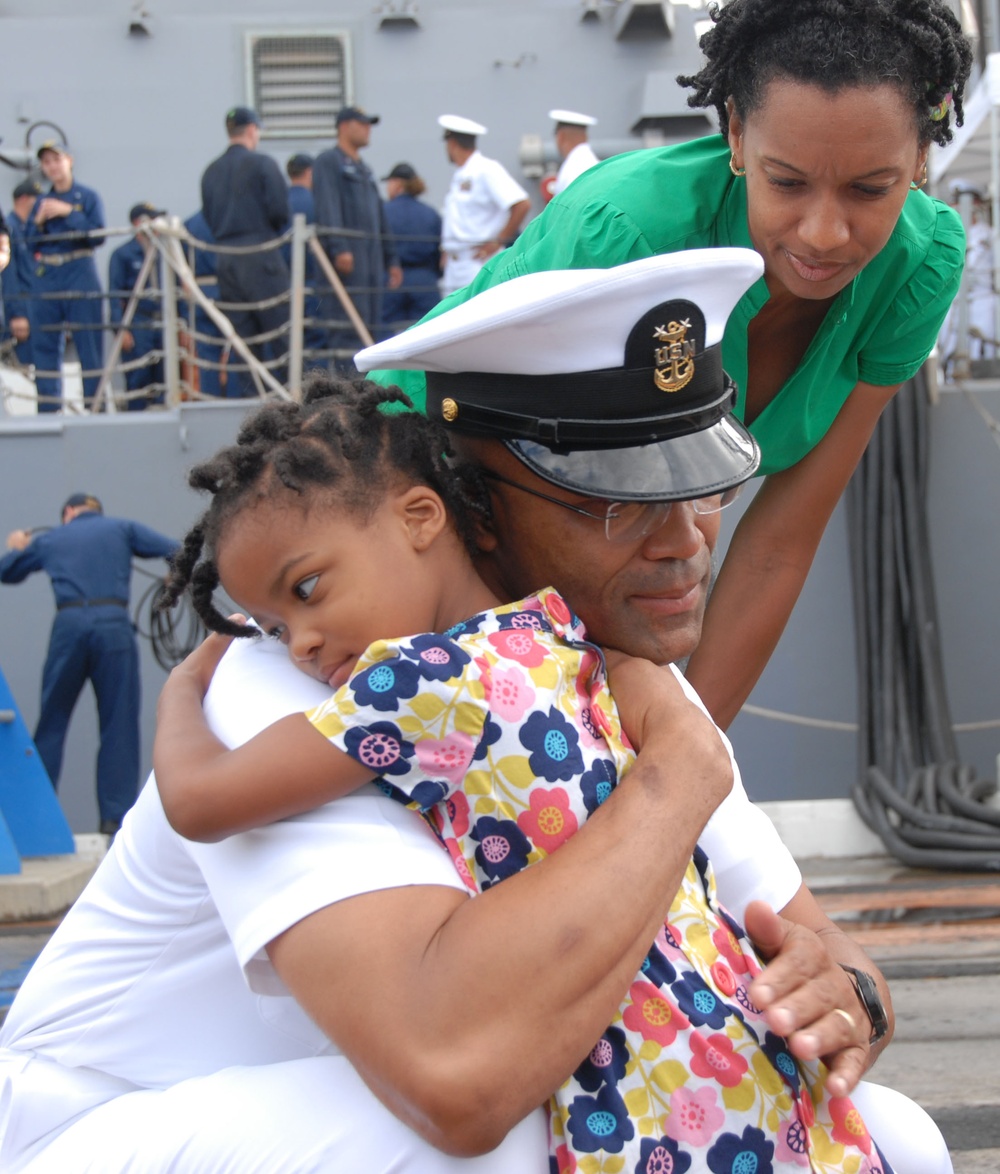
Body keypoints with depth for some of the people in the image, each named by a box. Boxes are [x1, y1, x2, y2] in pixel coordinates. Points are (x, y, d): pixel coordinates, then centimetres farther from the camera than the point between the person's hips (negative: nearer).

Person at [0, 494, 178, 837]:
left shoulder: (49, 539, 21)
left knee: (51, 722, 11)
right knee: (119, 724, 3)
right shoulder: (122, 528, 16)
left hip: (69, 625, 1)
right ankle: (116, 815, 2)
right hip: (114, 625, -1)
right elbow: (174, 551, 6)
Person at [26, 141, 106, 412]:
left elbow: (98, 236, -8)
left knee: (90, 346, -5)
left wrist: (68, 212, -13)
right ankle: (48, 408, 10)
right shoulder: (41, 202, 14)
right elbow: (31, 245, 12)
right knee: (45, 346, 4)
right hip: (46, 281, 4)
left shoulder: (87, 197, 3)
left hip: (81, 279, -4)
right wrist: (38, 221, -4)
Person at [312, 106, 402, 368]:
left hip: (372, 258, 9)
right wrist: (339, 249, -25)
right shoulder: (329, 161, -2)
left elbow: (380, 216, 27)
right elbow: (328, 209, -14)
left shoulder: (363, 169, 25)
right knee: (347, 325, -14)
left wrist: (391, 258, 22)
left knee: (370, 324, 7)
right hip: (346, 257, -9)